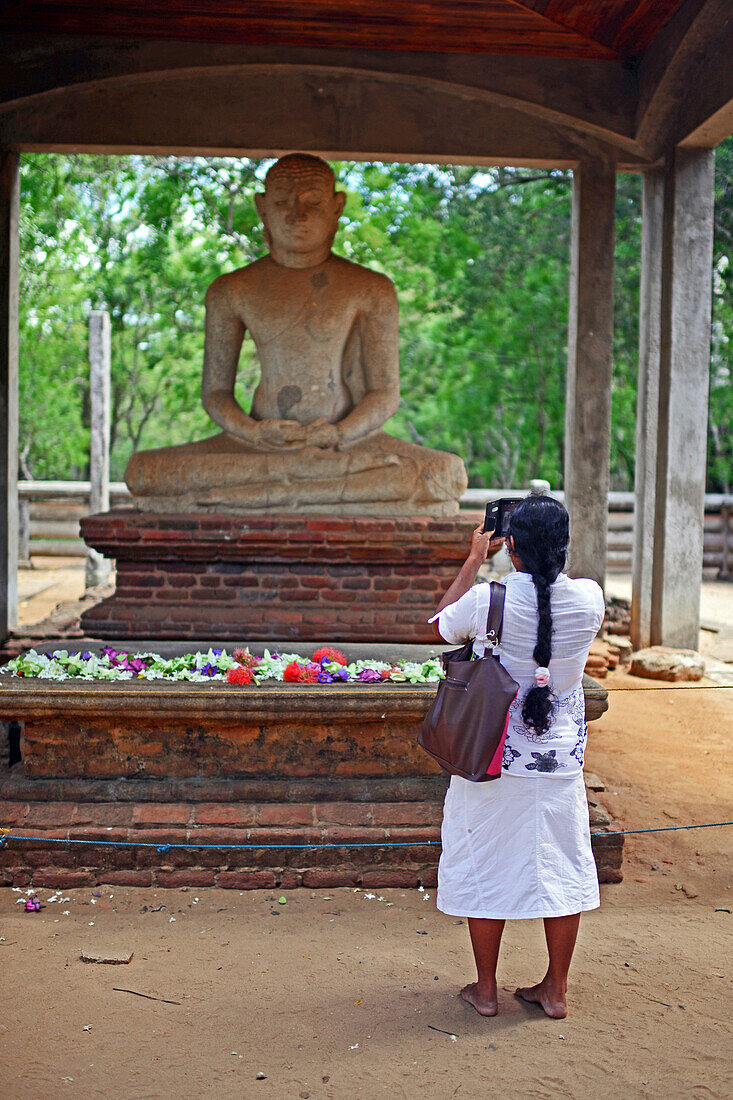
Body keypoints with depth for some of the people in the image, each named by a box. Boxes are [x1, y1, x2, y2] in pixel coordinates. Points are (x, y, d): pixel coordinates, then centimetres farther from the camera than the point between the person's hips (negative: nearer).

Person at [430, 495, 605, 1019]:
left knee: (486, 868, 12)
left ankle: (486, 989, 23)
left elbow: (441, 624, 5)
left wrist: (474, 560, 9)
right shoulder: (589, 597, -9)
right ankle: (556, 989, 25)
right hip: (561, 759, 2)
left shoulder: (487, 599, -16)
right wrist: (550, 551, 17)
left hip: (493, 756, -2)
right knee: (562, 868, 15)